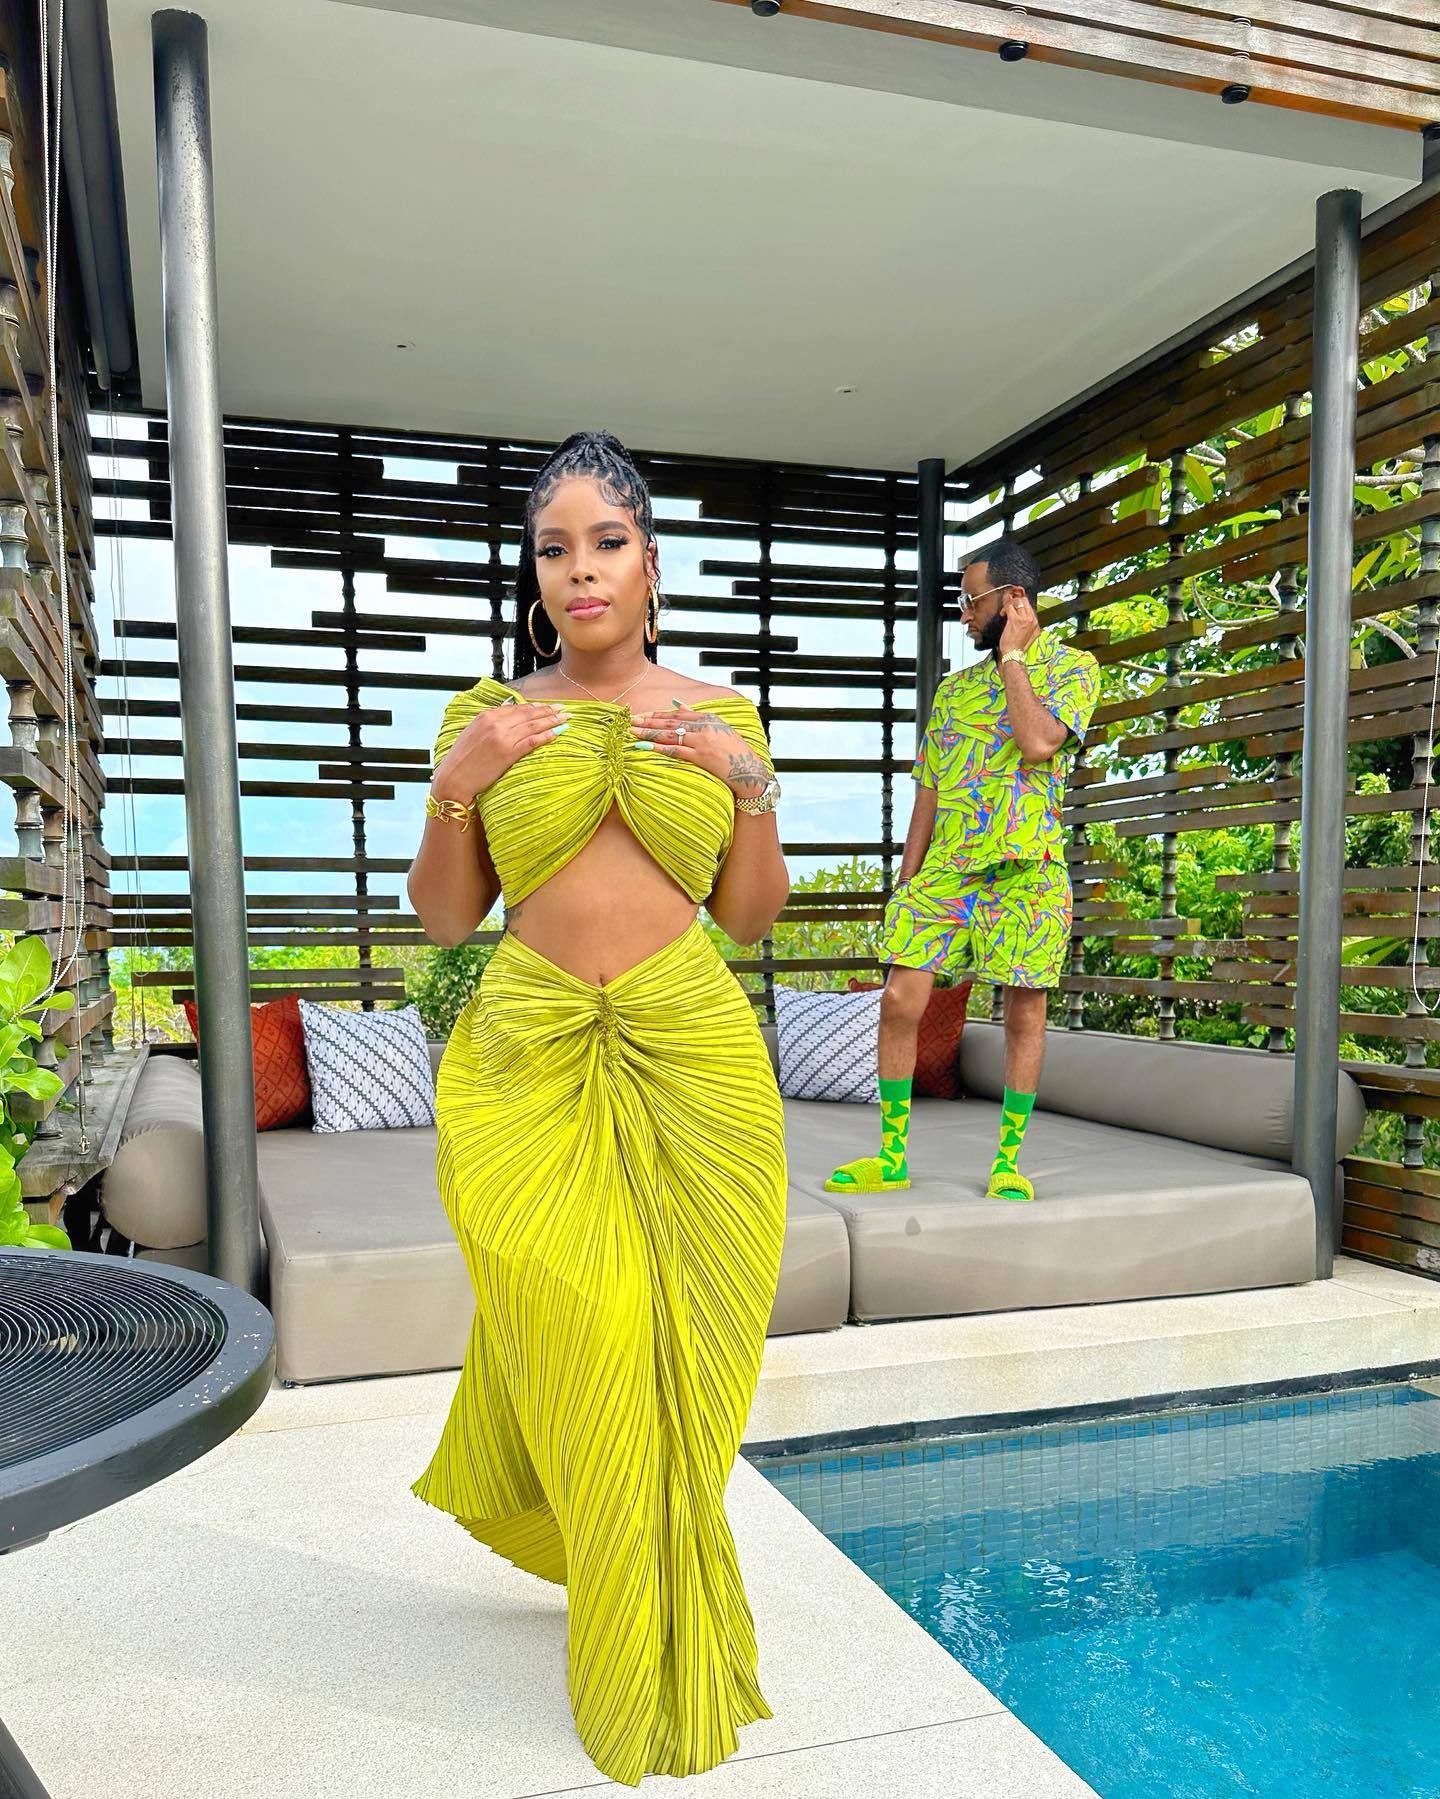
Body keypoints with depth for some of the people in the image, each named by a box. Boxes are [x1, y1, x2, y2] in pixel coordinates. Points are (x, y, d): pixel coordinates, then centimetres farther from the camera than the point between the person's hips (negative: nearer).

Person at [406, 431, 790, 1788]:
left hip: (694, 1066, 1)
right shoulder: (487, 718, 5)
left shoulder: (720, 718, 7)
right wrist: (454, 791, -8)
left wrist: (752, 786, -6)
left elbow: (751, 916, 8)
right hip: (531, 1071, 0)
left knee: (675, 1351, 8)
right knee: (579, 1348, 6)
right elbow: (444, 918, 7)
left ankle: (670, 1638, 39)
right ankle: (636, 1679, 33)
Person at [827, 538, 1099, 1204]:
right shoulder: (954, 686, 18)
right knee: (900, 999, -4)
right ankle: (892, 1158, 7)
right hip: (943, 868, 4)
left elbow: (1039, 742, -18)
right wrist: (905, 880, 12)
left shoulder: (1071, 666, 3)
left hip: (1025, 869, -4)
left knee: (1024, 1010, 2)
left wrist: (1012, 655, -6)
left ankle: (1009, 1164, 14)